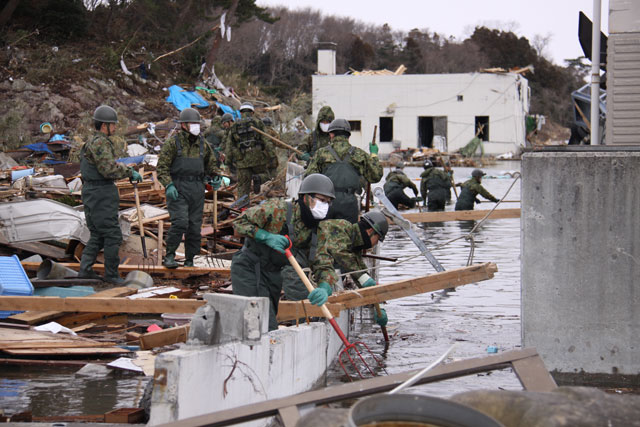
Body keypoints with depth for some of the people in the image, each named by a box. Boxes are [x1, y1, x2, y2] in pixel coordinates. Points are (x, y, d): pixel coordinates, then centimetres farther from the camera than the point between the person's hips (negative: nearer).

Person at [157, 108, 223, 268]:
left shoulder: (202, 144, 12)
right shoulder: (173, 143, -3)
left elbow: (211, 163, 26)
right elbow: (162, 167, -5)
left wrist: (216, 177, 8)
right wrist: (168, 185, -17)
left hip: (197, 189, 5)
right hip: (178, 189, -5)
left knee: (195, 226, 5)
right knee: (180, 222, -19)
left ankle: (189, 261, 14)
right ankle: (169, 256, -6)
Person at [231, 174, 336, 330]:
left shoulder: (316, 232, 0)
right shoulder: (277, 209, -17)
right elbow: (239, 223, -14)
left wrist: (324, 289, -29)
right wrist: (267, 236, -29)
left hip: (273, 279, 7)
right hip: (248, 271, -7)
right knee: (266, 329, -19)